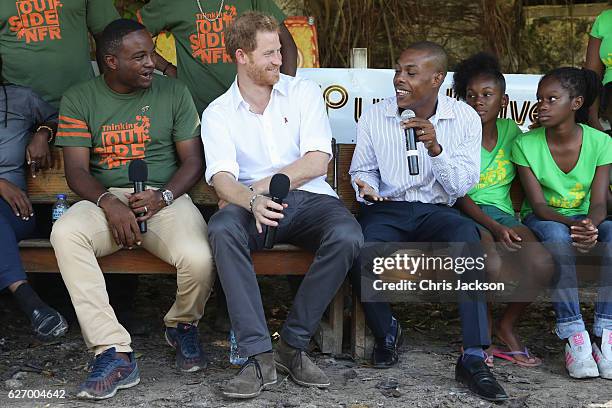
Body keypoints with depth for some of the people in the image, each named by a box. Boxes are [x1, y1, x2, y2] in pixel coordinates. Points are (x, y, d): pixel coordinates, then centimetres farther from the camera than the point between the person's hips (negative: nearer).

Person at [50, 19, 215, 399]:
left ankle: (182, 325, 9)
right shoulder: (80, 98, 6)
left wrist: (162, 197, -15)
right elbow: (77, 171, 0)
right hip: (105, 200, 1)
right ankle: (115, 353, -31)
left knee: (199, 261, -31)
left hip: (165, 198, 0)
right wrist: (108, 203, -21)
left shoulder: (174, 92, 6)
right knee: (65, 234, -33)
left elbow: (193, 161, 4)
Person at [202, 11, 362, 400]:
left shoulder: (304, 92, 9)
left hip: (310, 198, 1)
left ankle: (294, 345, -19)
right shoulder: (218, 113, 7)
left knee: (347, 236, -33)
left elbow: (318, 161, -2)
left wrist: (264, 184, -11)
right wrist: (252, 200, -31)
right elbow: (222, 178, -9)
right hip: (252, 205, 0)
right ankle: (259, 356, -33)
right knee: (222, 229, -35)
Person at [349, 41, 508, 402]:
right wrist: (368, 190, -8)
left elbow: (460, 187, -4)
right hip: (386, 210, 1)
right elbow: (363, 170, 16)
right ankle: (386, 331, 3)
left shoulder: (465, 119, 0)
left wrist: (435, 148, -21)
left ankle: (474, 359, -30)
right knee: (362, 262, -32)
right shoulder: (375, 117, 3)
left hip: (435, 210, -1)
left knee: (467, 236, -36)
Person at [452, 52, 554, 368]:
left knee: (542, 264, -26)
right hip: (468, 216, -4)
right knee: (491, 264, -36)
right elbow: (459, 196, -9)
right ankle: (483, 329, -5)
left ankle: (506, 326, 1)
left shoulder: (511, 131, 12)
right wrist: (495, 227, -20)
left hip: (503, 214, 4)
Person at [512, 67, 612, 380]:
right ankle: (574, 337, -35)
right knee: (558, 236, -38)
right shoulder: (526, 144, -10)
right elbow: (538, 204, -14)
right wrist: (571, 224, -34)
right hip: (543, 220, -1)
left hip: (584, 219, 2)